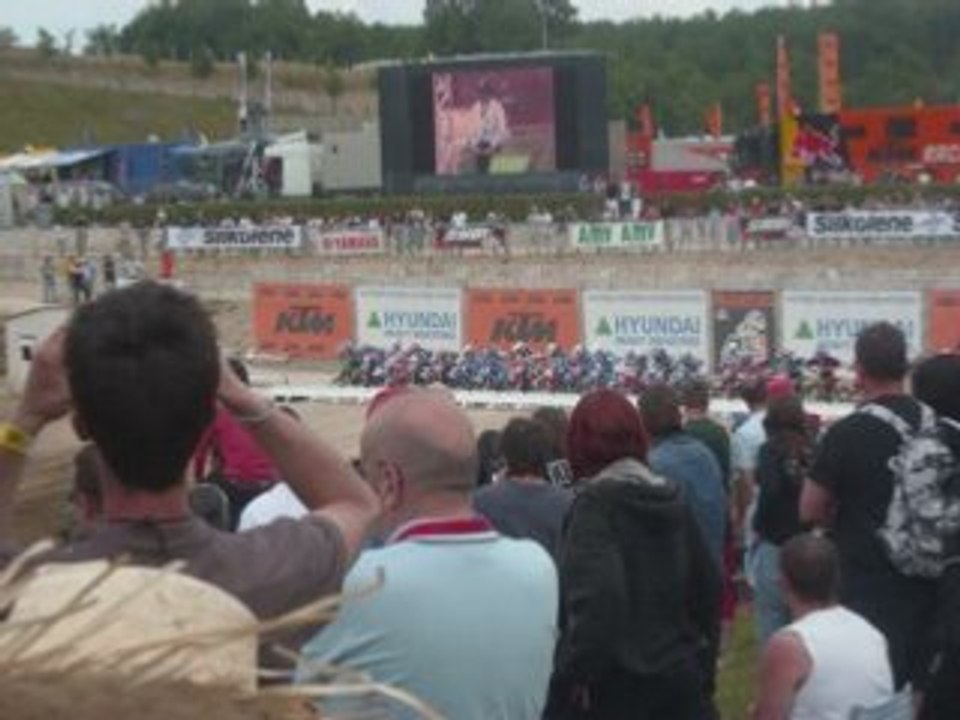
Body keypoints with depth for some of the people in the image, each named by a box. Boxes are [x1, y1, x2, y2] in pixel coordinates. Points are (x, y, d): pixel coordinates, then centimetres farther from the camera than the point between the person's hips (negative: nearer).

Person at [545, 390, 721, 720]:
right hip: (679, 678, 6)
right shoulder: (674, 499, 7)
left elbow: (597, 595, -27)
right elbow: (708, 587, 13)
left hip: (615, 686, -6)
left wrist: (576, 672, -18)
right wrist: (702, 665, 22)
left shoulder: (595, 503, -13)